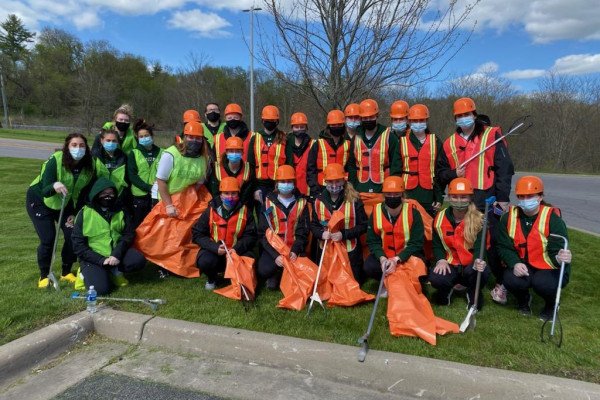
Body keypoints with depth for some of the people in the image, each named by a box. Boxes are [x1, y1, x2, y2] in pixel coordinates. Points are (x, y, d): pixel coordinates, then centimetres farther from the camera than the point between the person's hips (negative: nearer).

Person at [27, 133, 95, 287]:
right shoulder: (55, 161, -30)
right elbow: (45, 191, -33)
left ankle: (66, 272, 16)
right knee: (48, 239, -12)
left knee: (73, 235, -6)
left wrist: (75, 214, -5)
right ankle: (44, 276, 11)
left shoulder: (89, 166, -16)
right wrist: (54, 186, -55)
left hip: (65, 203, 4)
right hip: (39, 201, -4)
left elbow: (84, 192, -3)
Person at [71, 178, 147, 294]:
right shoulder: (85, 213, -6)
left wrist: (117, 254, -18)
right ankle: (85, 273, 9)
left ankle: (114, 271, 5)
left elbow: (129, 234, -1)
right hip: (93, 257, -3)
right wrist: (101, 260, -17)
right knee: (100, 288, -24)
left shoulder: (120, 210, 3)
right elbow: (78, 244, -8)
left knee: (138, 260, -24)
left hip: (116, 253, 3)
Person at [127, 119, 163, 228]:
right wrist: (148, 187, -16)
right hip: (139, 196, -1)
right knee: (138, 227, 7)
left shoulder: (160, 152, 7)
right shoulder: (134, 153, 5)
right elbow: (132, 176, -4)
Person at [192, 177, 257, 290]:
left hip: (237, 251, 0)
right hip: (214, 250, 0)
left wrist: (237, 249, -21)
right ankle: (211, 279, 9)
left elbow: (250, 235, -4)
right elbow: (197, 234, -4)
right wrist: (215, 247, -19)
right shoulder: (211, 211, -4)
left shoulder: (245, 211, -3)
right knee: (204, 262, -30)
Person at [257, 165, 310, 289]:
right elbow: (263, 233, -4)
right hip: (272, 248, -1)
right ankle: (275, 277, 7)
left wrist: (295, 251, -17)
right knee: (263, 271, -30)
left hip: (294, 249, 1)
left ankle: (279, 276, 5)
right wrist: (275, 255, -17)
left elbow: (302, 232, 2)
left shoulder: (301, 203, 5)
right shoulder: (269, 202, 2)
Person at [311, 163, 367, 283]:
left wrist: (344, 234, -22)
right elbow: (313, 225, 5)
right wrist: (321, 233, -18)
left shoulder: (354, 200, -11)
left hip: (350, 251, -2)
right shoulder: (319, 201, -3)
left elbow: (363, 226, -9)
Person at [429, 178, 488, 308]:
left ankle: (473, 293, 1)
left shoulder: (479, 219, -9)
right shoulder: (440, 218, -1)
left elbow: (479, 246, -18)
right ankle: (446, 289, 11)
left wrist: (478, 261, -40)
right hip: (450, 264, 1)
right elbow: (437, 244, 7)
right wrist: (441, 260, -13)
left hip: (471, 264, -1)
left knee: (481, 272, -37)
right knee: (435, 278, -31)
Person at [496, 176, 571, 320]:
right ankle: (523, 299, 13)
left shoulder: (553, 219, -15)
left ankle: (551, 304, 8)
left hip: (550, 268, -2)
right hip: (522, 266, 3)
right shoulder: (509, 218, -5)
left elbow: (557, 251, -20)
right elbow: (504, 247, -5)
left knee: (542, 283, -33)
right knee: (511, 280, -27)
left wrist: (560, 258, -45)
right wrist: (515, 263, -24)